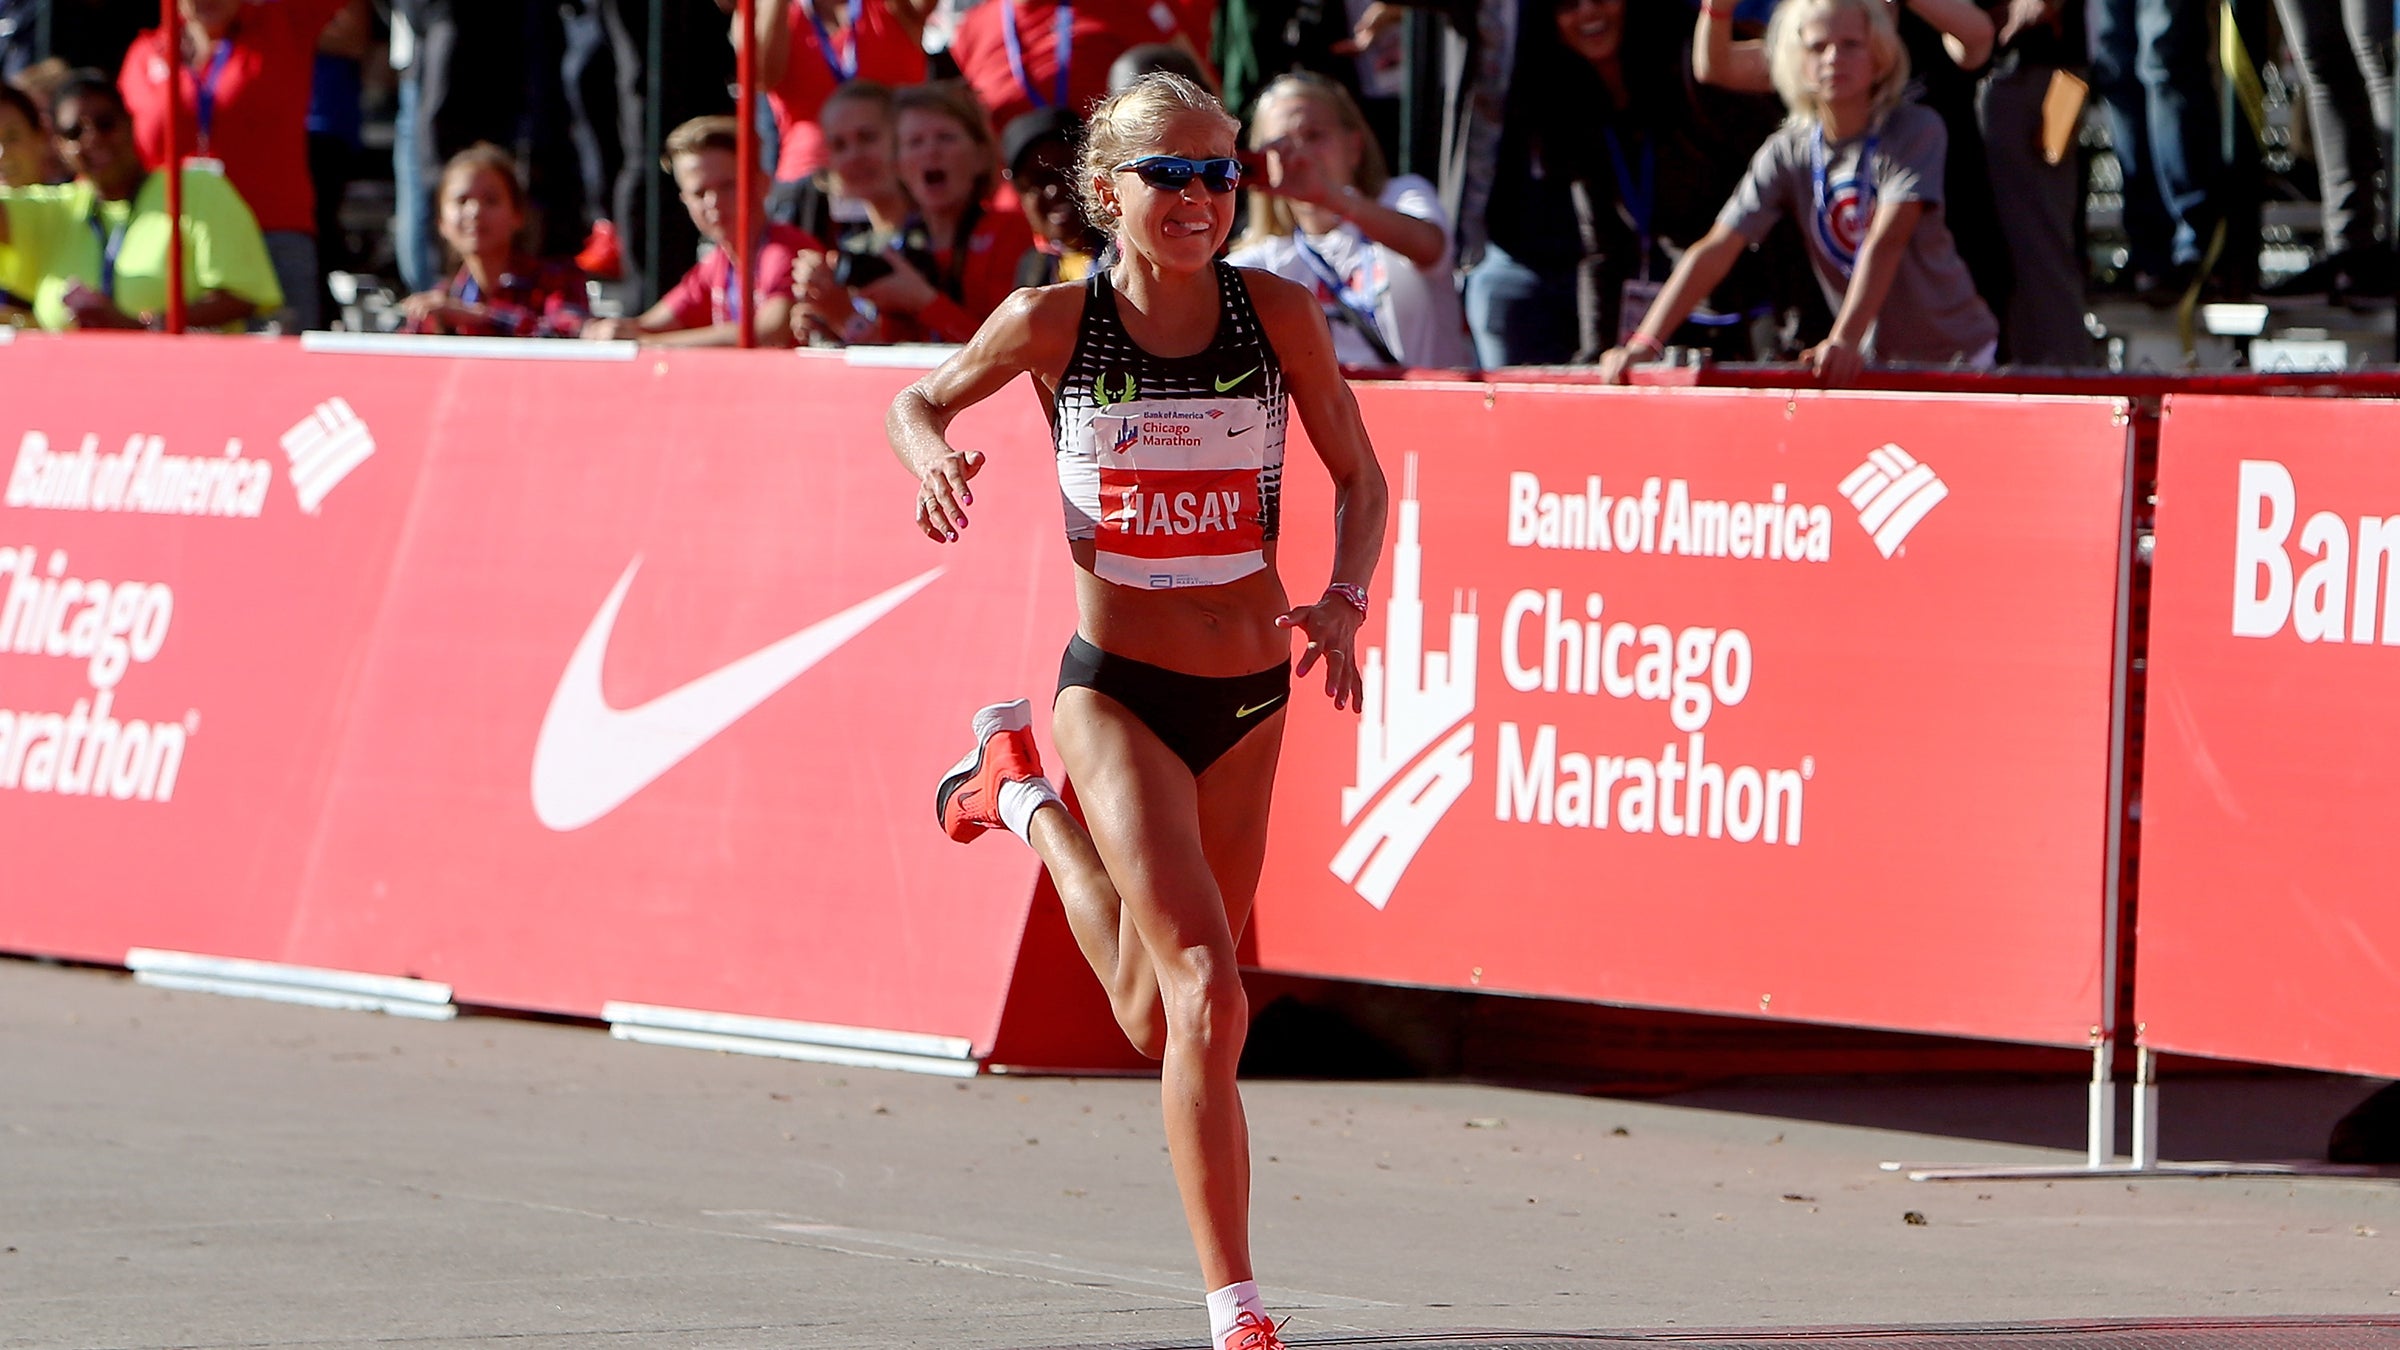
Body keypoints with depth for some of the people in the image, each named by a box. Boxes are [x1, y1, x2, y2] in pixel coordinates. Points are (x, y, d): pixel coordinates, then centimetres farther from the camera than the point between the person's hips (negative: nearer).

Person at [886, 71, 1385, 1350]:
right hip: (1118, 691, -4)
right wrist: (933, 455, -16)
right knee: (1204, 994, -19)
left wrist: (1345, 601, -14)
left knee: (1159, 1020, 17)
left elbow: (1358, 477, 4)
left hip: (1251, 693, 4)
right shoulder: (1055, 322, -10)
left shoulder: (1279, 312, -7)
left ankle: (1024, 792, 45)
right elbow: (917, 401, 7)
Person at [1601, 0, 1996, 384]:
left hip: (1955, 357, -3)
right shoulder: (1787, 153, -4)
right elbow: (1715, 251, -10)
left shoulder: (1915, 131, -14)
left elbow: (1886, 241, -27)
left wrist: (1845, 339, -40)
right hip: (1874, 362, 3)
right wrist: (1646, 342, -22)